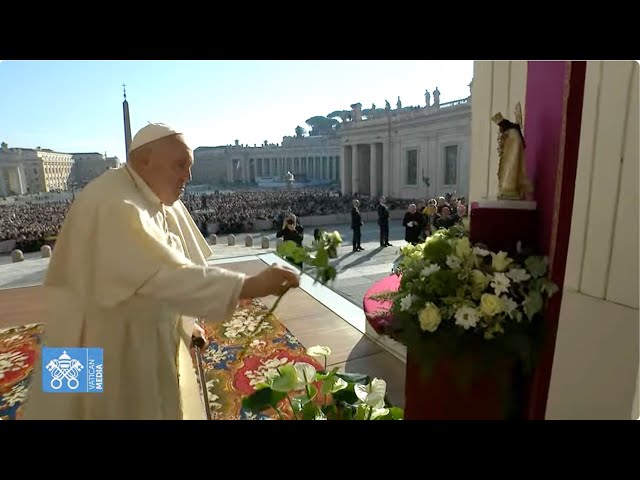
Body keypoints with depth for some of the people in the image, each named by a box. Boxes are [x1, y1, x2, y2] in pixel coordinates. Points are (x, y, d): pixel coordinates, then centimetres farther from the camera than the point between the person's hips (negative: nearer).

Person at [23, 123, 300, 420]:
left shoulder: (162, 200, 1)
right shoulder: (114, 205, -29)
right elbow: (164, 276, -39)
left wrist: (186, 322, 4)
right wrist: (251, 286, -42)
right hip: (109, 346, -8)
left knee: (162, 405, 21)